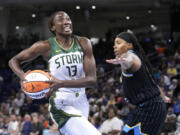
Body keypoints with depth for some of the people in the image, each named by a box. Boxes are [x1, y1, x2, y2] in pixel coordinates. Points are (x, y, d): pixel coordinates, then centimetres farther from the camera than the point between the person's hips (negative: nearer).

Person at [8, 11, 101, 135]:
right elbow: (14, 61, 3)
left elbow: (92, 80, -11)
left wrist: (61, 83, -26)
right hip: (62, 106, -5)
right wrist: (25, 79, -19)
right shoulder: (46, 46, -8)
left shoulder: (83, 43, -2)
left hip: (82, 104, 5)